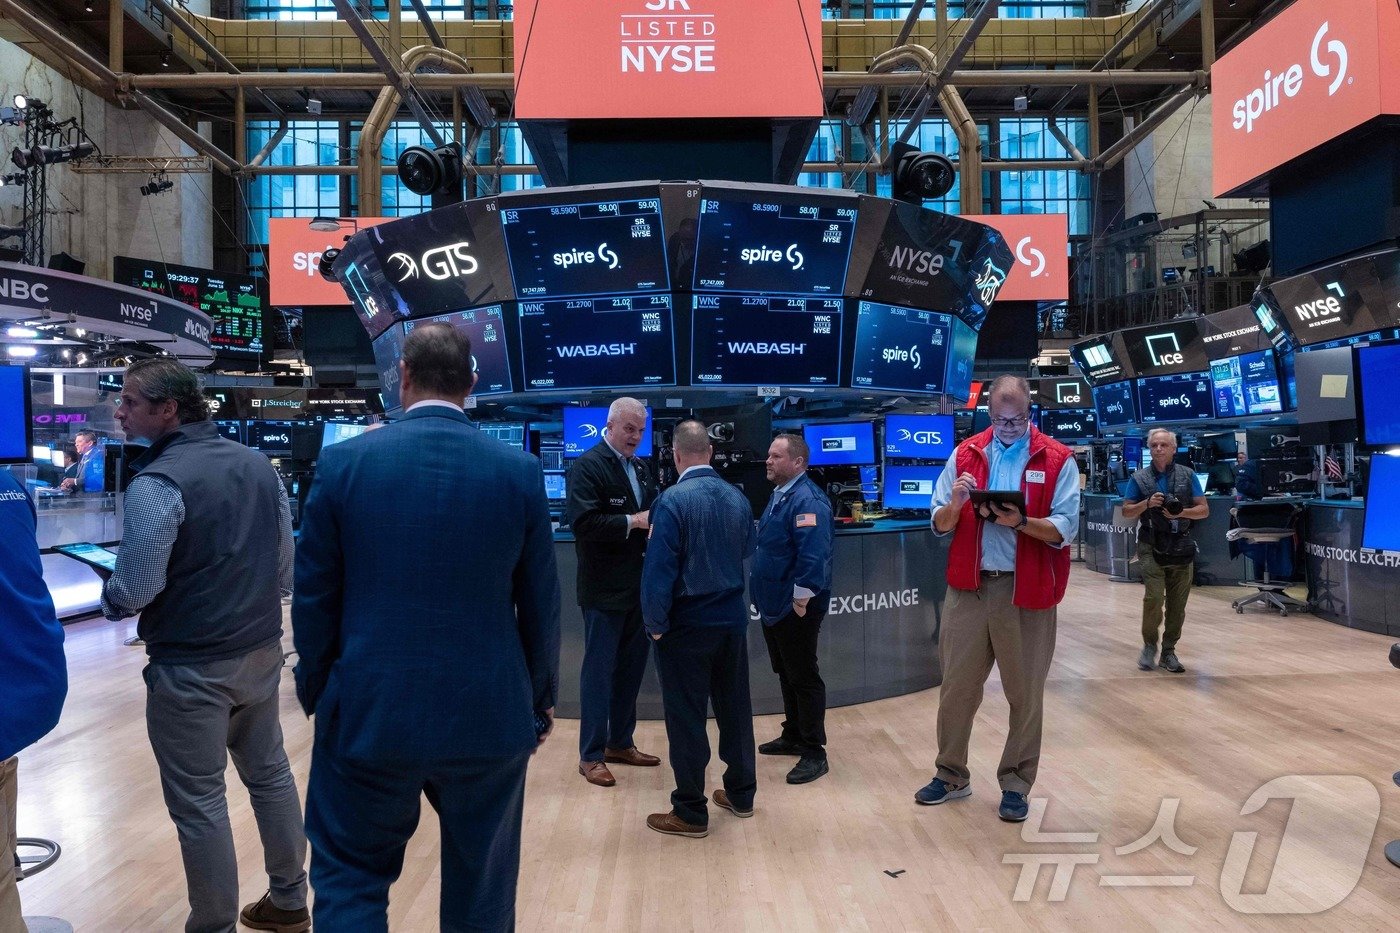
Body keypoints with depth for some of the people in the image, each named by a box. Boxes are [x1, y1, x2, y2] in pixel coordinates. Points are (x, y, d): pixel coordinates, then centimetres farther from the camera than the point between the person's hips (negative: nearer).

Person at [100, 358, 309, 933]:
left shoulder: (157, 482, -18)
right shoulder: (259, 464, 3)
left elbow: (133, 591, -17)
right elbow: (286, 564, 8)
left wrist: (108, 598, 4)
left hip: (191, 665, -7)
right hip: (262, 651, 7)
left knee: (199, 803, 6)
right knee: (270, 773, 19)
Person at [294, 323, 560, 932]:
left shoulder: (344, 463, -6)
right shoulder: (520, 471, -5)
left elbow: (313, 599, 0)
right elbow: (540, 605, 1)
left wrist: (316, 693, 14)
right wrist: (540, 701, 14)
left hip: (368, 711, 0)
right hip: (490, 714, 1)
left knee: (350, 881, 17)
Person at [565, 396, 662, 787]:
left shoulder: (639, 467, 12)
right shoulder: (588, 465, -12)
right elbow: (583, 521, -22)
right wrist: (632, 522, -23)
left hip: (638, 585, 8)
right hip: (605, 589, -8)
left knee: (631, 667, 16)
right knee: (599, 671, 2)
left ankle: (620, 743, 30)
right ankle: (591, 756, 13)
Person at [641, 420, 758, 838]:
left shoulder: (672, 501, -18)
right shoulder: (738, 498, 1)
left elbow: (659, 567, -20)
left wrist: (655, 624, -11)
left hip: (687, 625, -6)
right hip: (732, 619, 6)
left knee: (686, 717, 4)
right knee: (734, 707, 17)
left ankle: (691, 812, 13)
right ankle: (741, 794, 31)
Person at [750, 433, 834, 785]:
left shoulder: (807, 500, -20)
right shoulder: (780, 495, 12)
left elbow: (813, 555, -28)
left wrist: (801, 600, -24)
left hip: (795, 609, -10)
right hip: (774, 605, 10)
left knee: (803, 677, -1)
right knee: (786, 674, 20)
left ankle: (814, 753, 8)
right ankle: (793, 736, 34)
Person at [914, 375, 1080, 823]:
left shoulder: (1057, 459, -1)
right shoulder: (965, 453, 6)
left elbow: (1066, 529, -9)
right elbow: (939, 525, 5)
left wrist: (1020, 521, -25)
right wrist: (955, 505, -17)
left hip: (1026, 590, -2)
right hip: (968, 587, 2)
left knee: (1025, 692, 8)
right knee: (956, 686, 10)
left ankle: (1016, 784, 24)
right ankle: (951, 774, 27)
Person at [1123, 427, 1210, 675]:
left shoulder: (1187, 475, 6)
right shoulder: (1140, 478, 4)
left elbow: (1204, 509, 5)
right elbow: (1126, 511, 5)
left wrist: (1182, 512, -13)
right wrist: (1147, 503, -13)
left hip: (1182, 547, 2)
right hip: (1152, 547, -2)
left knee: (1177, 603, 4)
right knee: (1154, 597, -14)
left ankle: (1168, 652, 17)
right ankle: (1149, 644, 7)